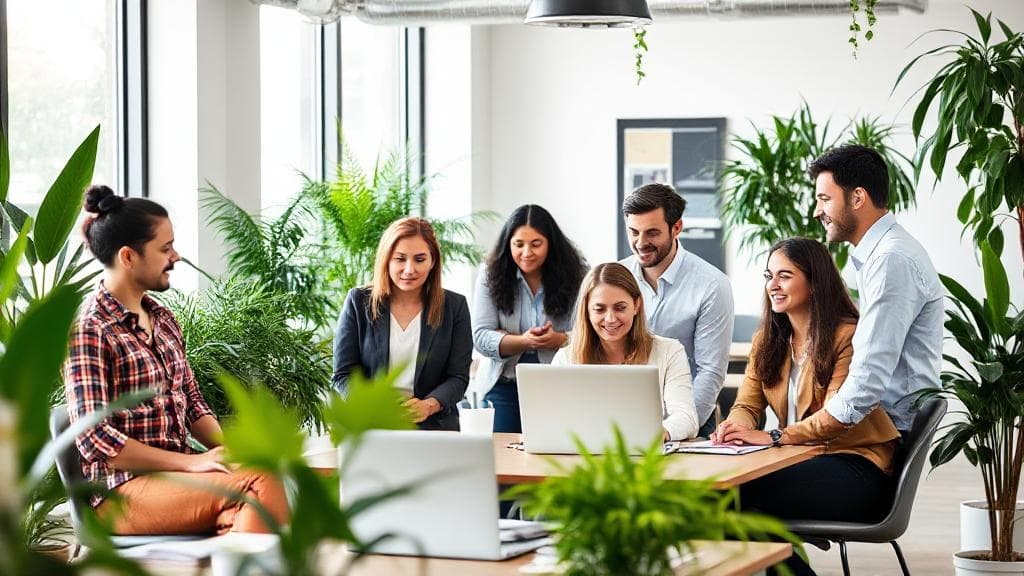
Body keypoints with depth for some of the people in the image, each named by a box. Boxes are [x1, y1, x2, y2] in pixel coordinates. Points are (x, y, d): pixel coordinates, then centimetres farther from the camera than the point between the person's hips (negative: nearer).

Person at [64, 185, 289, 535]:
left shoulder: (163, 319, 17)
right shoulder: (88, 331, -8)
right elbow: (95, 439, -15)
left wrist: (228, 450, 1)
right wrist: (192, 461, -18)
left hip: (175, 476, 7)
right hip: (122, 490, -7)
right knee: (260, 483, -29)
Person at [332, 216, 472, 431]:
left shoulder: (455, 306, 8)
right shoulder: (359, 302, 7)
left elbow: (458, 377, 4)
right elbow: (344, 375, 5)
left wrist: (428, 406, -17)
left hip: (434, 428, 0)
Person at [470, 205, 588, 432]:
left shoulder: (573, 277, -4)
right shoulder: (491, 276, -2)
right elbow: (481, 339, -7)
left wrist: (559, 339, -26)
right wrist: (523, 341, -23)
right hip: (503, 386, 1)